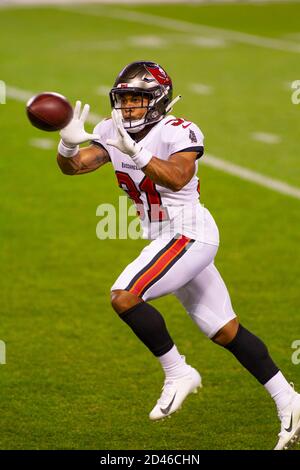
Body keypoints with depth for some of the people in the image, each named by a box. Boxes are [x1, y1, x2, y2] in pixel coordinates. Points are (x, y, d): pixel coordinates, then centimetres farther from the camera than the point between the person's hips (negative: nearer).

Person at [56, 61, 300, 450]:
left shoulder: (180, 133, -14)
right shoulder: (113, 133, 7)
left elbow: (177, 177, -31)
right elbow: (73, 166, -4)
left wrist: (136, 154, -42)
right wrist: (69, 144, -25)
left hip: (189, 234, -8)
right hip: (164, 239, 8)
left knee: (125, 296, -21)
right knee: (225, 331, 11)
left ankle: (177, 374, -7)